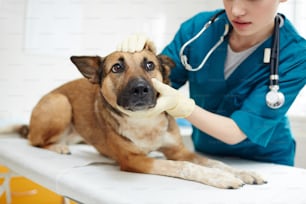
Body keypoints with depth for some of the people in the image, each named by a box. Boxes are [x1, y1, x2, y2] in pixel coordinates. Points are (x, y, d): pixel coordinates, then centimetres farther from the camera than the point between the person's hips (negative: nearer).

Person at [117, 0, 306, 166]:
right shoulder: (198, 28, -14)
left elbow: (237, 133, -25)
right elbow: (155, 82, -6)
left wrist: (178, 104, -40)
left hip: (263, 164, -1)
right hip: (204, 155, 2)